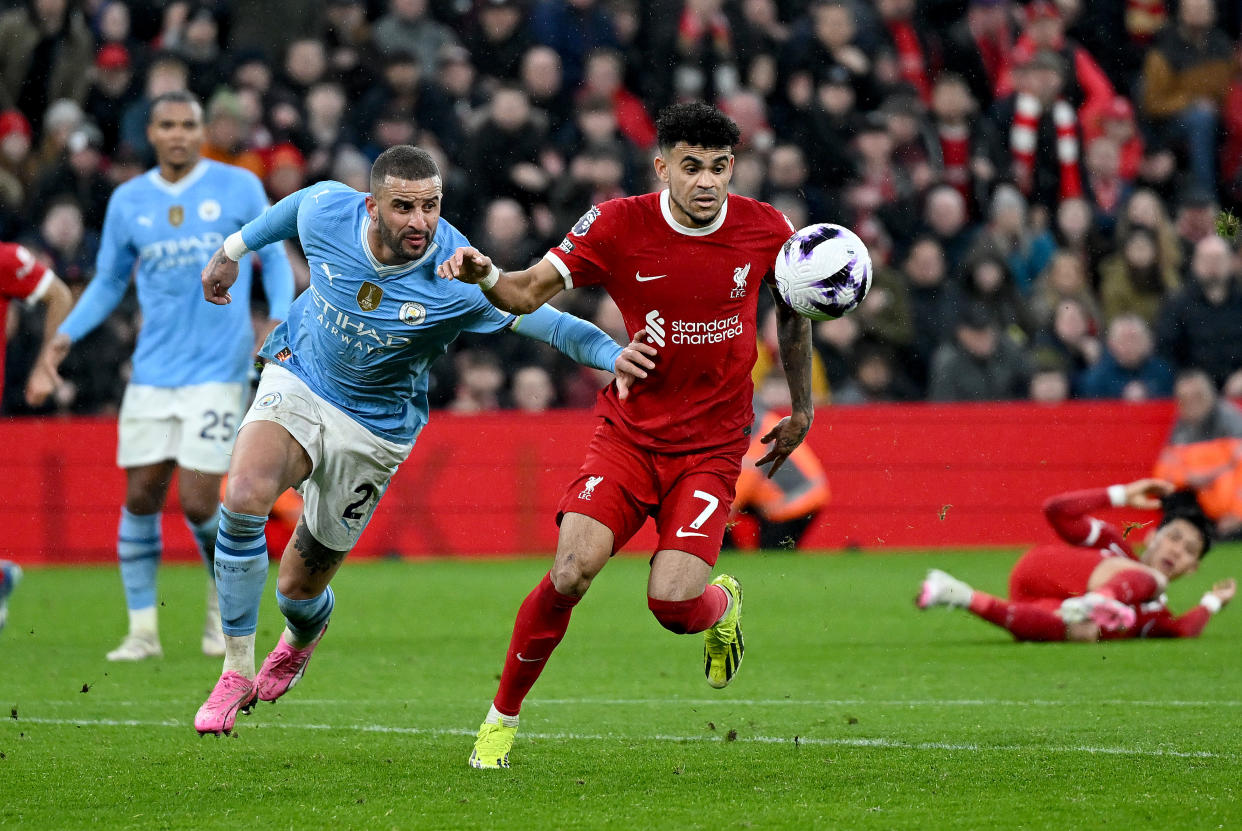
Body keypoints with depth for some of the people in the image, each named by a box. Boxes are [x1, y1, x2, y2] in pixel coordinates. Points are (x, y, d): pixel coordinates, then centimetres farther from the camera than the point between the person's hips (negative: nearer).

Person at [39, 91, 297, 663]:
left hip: (217, 370, -3)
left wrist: (279, 315, -10)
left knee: (198, 503, -9)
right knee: (140, 498, -1)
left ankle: (225, 598, 19)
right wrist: (68, 331, 2)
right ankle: (143, 630, 8)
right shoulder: (128, 201, 8)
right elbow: (108, 281, 17)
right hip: (152, 373, 3)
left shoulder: (238, 187, 1)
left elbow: (274, 258, 8)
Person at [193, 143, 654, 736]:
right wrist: (233, 251, 21)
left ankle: (300, 640, 50)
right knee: (245, 497, -29)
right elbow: (295, 205, 5)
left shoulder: (460, 279, -28)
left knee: (299, 588, 7)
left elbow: (548, 322, -22)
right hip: (297, 381, 1)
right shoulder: (326, 211, -19)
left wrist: (613, 356, -41)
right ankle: (236, 672, -14)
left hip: (375, 427, -1)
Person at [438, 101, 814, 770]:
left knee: (673, 605, -16)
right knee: (572, 570, -21)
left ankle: (723, 605, 24)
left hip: (711, 448, 0)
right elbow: (530, 293, -15)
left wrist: (802, 408, 18)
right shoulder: (618, 225, -11)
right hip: (627, 432, 0)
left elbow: (795, 311, 14)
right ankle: (503, 715, 1)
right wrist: (486, 277, -37)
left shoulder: (765, 230, -6)